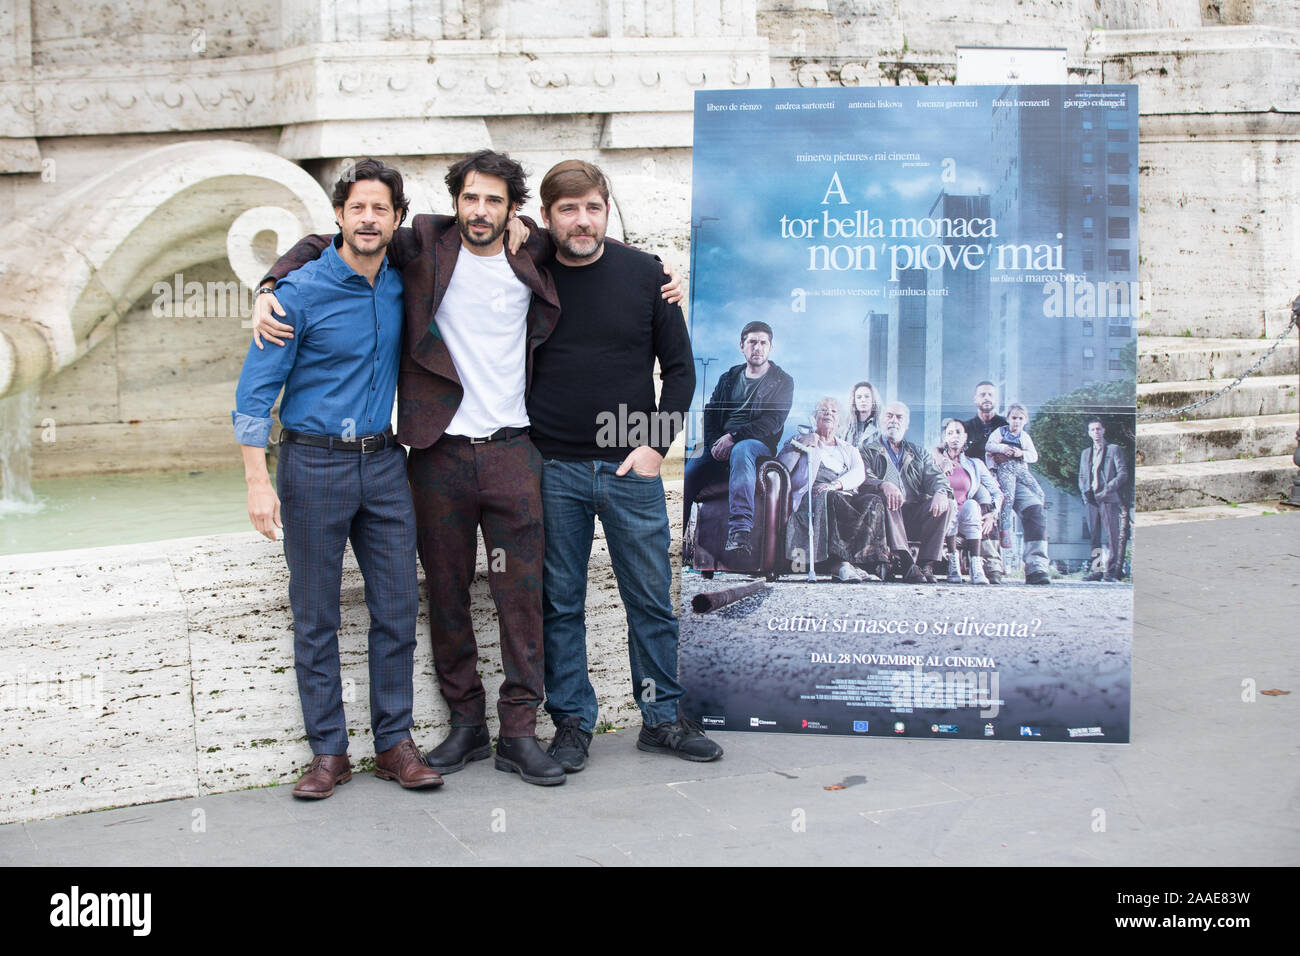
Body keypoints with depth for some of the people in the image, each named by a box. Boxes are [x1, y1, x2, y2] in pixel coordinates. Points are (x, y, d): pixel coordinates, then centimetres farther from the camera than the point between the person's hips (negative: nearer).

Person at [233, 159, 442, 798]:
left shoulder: (402, 285, 6)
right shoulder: (302, 291, -8)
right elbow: (256, 389, -8)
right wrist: (258, 480, -15)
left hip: (384, 463, 4)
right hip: (314, 463, -4)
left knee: (397, 609, 3)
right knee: (315, 618, 2)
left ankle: (394, 742, 13)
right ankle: (328, 751, 11)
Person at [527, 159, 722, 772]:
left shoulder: (644, 274, 3)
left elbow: (679, 367, 7)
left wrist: (657, 444, -3)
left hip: (632, 468, 1)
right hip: (553, 469, 0)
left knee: (652, 599, 7)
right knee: (560, 603, 5)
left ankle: (662, 718, 20)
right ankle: (572, 722, 17)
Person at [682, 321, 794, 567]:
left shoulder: (782, 382, 8)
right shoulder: (729, 377, 22)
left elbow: (773, 422, -6)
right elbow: (710, 412, 15)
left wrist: (733, 437, -16)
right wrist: (713, 443, -7)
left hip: (759, 444, -4)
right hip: (719, 445, 4)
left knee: (741, 451, -43)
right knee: (685, 478, -25)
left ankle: (740, 535, -58)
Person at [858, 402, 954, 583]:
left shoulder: (917, 453, 29)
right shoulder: (870, 452, 19)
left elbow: (935, 476, 11)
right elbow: (863, 478, -2)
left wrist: (941, 492, -15)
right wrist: (884, 485, -26)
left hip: (915, 513, 3)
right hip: (889, 514, -3)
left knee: (946, 503, -23)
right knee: (885, 499, -35)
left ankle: (926, 565, -27)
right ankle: (906, 565, -45)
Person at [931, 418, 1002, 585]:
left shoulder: (975, 465, 19)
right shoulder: (936, 461, 15)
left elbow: (997, 493, 14)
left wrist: (992, 514, -4)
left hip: (967, 519, 1)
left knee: (972, 505, -31)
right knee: (949, 502, -33)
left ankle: (976, 564, -37)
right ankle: (953, 562, -32)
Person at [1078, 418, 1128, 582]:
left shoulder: (1114, 450, 8)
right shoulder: (1085, 453, 23)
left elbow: (1123, 473, 0)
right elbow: (1081, 476, 23)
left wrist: (1109, 487, -14)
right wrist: (1085, 491, 3)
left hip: (1109, 498, -4)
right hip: (1091, 499, 5)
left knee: (1112, 535, -9)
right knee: (1094, 536, 0)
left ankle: (1111, 571, -10)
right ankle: (1096, 571, 2)